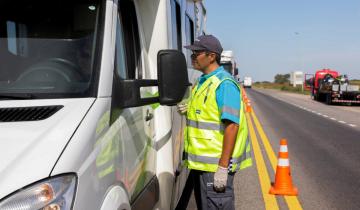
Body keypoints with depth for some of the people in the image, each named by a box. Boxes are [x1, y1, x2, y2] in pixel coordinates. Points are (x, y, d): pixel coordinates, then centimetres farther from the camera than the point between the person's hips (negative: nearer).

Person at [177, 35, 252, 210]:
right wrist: (189, 110, 5)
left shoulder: (224, 83, -16)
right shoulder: (201, 81, 13)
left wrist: (223, 167, -24)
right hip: (199, 161, 9)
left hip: (216, 164, -9)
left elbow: (232, 125, -22)